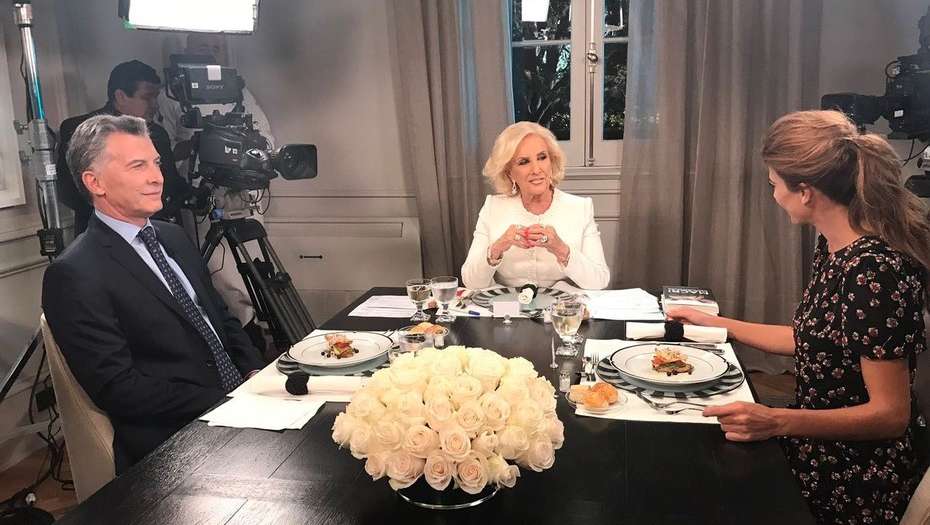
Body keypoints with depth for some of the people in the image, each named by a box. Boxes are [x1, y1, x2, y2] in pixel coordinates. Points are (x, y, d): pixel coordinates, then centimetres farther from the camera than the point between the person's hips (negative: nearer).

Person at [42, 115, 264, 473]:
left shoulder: (174, 237, 13)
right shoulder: (74, 276, -10)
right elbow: (119, 389, -14)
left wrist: (255, 376, 1)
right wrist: (227, 403, -17)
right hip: (174, 442, -8)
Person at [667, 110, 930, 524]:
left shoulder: (875, 271, -26)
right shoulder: (833, 247, 1)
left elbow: (890, 414, -23)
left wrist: (776, 421, -34)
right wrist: (715, 323, 14)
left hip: (851, 484, -8)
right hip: (813, 447, 8)